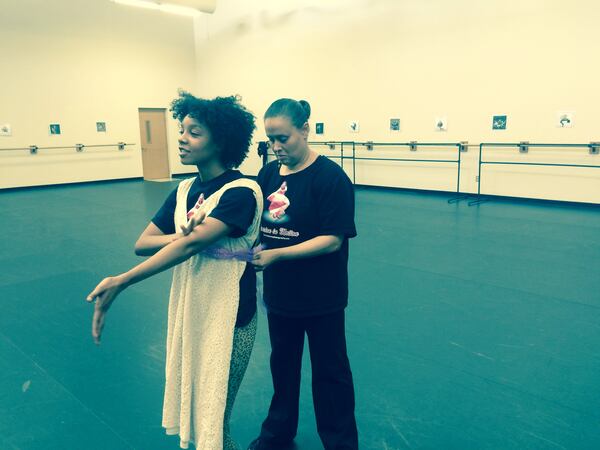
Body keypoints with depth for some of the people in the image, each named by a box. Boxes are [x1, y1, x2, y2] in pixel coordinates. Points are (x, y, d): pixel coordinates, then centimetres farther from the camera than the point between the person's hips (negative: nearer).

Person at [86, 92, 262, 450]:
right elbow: (143, 243, 2)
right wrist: (182, 235, -17)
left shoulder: (241, 191, -17)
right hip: (187, 310, 7)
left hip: (228, 317, -7)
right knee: (193, 408, 20)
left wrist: (120, 283, -29)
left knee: (212, 420, 5)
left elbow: (191, 245, -27)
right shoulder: (185, 189, 6)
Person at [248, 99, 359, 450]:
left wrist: (277, 254, -28)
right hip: (279, 292, 6)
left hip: (321, 297, -6)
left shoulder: (330, 177, -17)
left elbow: (332, 240, -21)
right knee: (283, 362, 23)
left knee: (330, 371, 12)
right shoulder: (269, 173, 1)